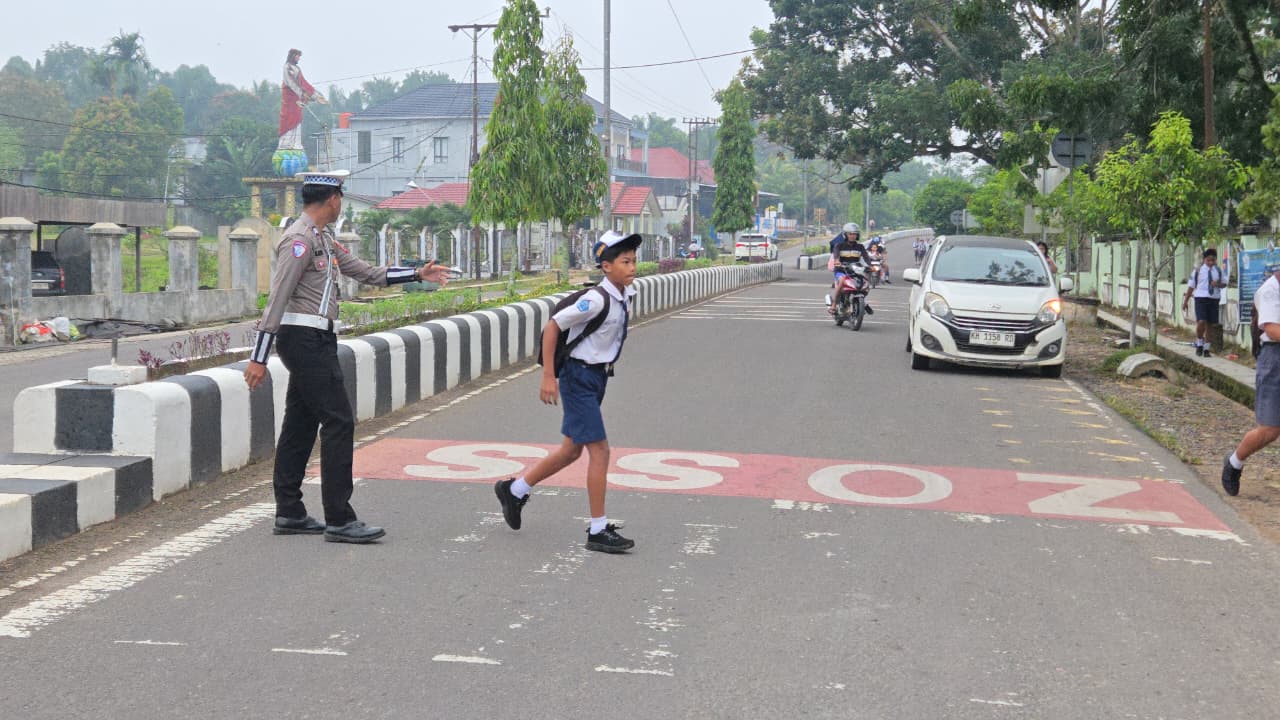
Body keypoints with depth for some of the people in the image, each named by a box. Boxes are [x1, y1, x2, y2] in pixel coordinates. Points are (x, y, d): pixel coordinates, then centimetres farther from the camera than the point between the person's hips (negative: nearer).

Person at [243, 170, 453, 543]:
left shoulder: (322, 239, 19)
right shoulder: (300, 239, -13)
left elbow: (365, 272, 26)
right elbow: (277, 298, -18)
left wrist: (417, 274, 25)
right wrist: (259, 357, -21)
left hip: (314, 342, 10)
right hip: (305, 339, -10)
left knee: (301, 423, 11)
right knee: (338, 422, -11)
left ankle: (289, 513, 16)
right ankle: (339, 520, -10)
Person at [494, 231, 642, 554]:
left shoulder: (627, 295, 3)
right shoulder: (596, 300, -22)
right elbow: (553, 326, -19)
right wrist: (548, 377, -20)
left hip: (598, 376, 9)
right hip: (579, 377, -9)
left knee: (572, 449, 17)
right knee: (599, 450, -8)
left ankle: (514, 490, 35)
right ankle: (598, 530, 0)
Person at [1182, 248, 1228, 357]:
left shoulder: (1219, 271, 7)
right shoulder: (1198, 270, 1)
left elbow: (1224, 283, 15)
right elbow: (1191, 286, 4)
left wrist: (1218, 284, -10)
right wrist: (1185, 302, 3)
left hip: (1214, 299, 3)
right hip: (1201, 298, -3)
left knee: (1210, 325, 6)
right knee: (1201, 322, -19)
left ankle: (1206, 348, 18)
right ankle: (1199, 343, 4)